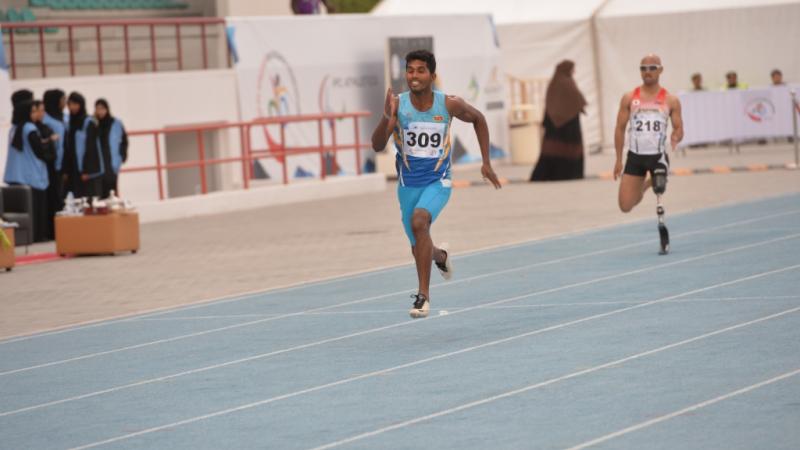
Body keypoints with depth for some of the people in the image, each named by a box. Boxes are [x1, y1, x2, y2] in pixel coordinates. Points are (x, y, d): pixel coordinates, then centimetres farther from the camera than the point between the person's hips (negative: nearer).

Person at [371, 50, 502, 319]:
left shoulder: (449, 105, -13)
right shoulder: (397, 105, -14)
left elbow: (478, 119, 7)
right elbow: (377, 146, -20)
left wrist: (486, 163, 6)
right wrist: (387, 118, -38)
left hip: (438, 182, -2)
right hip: (408, 184, 3)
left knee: (419, 221, -31)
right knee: (419, 249, 14)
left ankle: (424, 294, -26)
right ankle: (440, 256, 54)